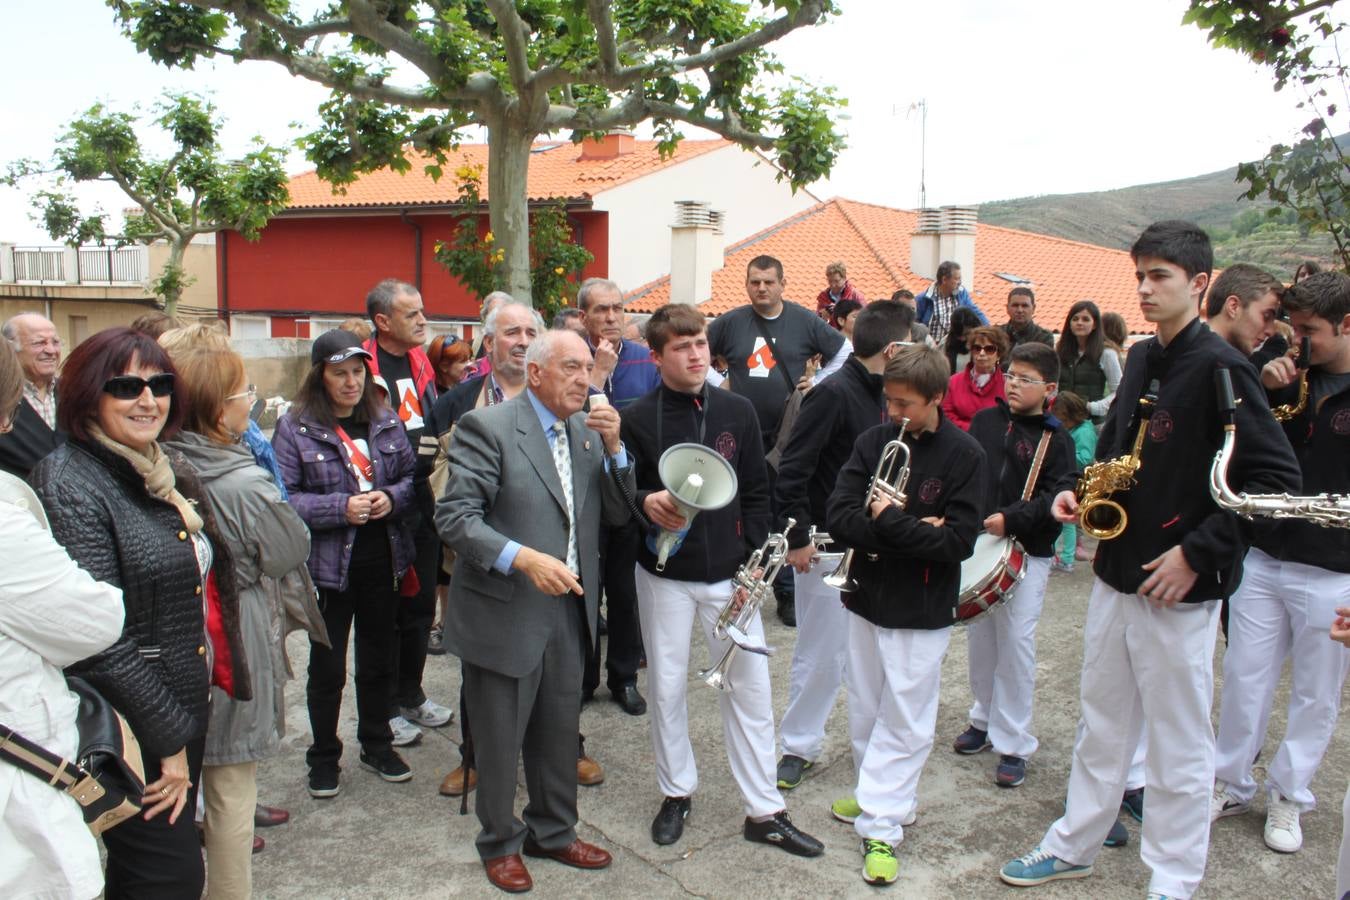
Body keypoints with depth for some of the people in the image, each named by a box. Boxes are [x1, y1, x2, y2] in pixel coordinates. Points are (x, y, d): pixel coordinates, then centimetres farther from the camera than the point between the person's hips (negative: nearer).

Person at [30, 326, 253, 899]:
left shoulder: (164, 473, 7)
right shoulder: (70, 485, -18)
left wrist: (184, 725, 13)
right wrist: (169, 739, -17)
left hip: (185, 701, 8)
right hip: (132, 729, -8)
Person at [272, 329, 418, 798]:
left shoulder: (385, 421, 4)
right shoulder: (295, 427, -8)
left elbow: (413, 476, 9)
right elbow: (283, 498, -13)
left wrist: (391, 497, -12)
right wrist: (340, 508, -23)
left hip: (383, 562, 4)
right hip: (328, 565, -3)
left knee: (379, 660, 16)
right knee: (327, 668, 8)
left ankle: (378, 745, 34)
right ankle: (324, 758, 26)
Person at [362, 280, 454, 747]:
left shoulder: (419, 360, 10)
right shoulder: (364, 366, -14)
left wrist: (434, 440, 4)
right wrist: (409, 448, -21)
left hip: (420, 496, 7)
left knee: (421, 603, 16)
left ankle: (411, 695, 33)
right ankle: (386, 709, 20)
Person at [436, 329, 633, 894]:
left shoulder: (587, 432, 8)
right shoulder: (487, 427, -13)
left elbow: (618, 514, 6)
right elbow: (454, 517, -19)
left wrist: (613, 448, -8)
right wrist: (523, 559, -29)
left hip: (569, 609, 6)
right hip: (505, 615, -6)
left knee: (559, 735, 19)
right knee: (500, 741, 11)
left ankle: (554, 832, 39)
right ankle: (500, 843, 33)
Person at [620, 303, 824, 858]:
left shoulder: (737, 411, 1)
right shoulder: (638, 419, -5)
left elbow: (756, 490, 5)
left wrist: (752, 557, -2)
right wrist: (647, 502, -23)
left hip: (728, 572, 1)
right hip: (664, 574, -1)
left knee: (750, 686, 4)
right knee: (667, 686, 10)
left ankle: (764, 811, 16)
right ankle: (676, 792, 30)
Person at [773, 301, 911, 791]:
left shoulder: (881, 397, 6)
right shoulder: (832, 394, -18)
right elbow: (792, 471, -20)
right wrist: (797, 538, -19)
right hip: (829, 547, -7)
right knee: (821, 652, 5)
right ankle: (798, 746, 22)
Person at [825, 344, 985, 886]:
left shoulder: (964, 455, -10)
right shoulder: (874, 441, -2)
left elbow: (959, 541, -18)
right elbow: (838, 518, -10)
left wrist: (888, 522, -18)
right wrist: (913, 531, -19)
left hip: (922, 613, -4)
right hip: (866, 598, 4)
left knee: (903, 724, 3)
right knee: (865, 713, 17)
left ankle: (881, 826, 11)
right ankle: (878, 793, 36)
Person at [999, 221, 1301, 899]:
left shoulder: (1219, 368, -14)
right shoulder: (1141, 360, 9)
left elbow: (1275, 477, -18)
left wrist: (1199, 551, -20)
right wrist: (1081, 491, 3)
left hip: (1179, 587, -7)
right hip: (1117, 573, 7)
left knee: (1178, 744, 8)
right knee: (1101, 724, 19)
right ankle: (1074, 844, 35)